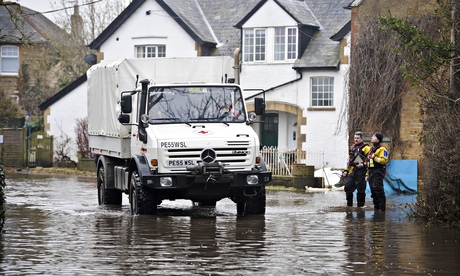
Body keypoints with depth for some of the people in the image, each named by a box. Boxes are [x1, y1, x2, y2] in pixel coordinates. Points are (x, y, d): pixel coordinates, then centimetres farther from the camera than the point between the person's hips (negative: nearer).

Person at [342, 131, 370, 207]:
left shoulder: (365, 148, -3)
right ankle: (349, 204, 15)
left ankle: (360, 205, 3)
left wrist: (363, 164, -23)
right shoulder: (352, 148, 21)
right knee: (348, 187, 5)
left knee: (360, 189, -4)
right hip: (352, 171, 7)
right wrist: (346, 170, 21)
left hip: (360, 170, -7)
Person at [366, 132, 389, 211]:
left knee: (377, 188, -16)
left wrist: (375, 157, -19)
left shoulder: (382, 149, -6)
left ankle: (382, 207, -13)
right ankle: (376, 207, 14)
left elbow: (384, 160, -18)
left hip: (378, 172, -9)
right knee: (373, 190, 8)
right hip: (371, 172, 9)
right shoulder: (371, 149, 22)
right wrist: (367, 174, 23)